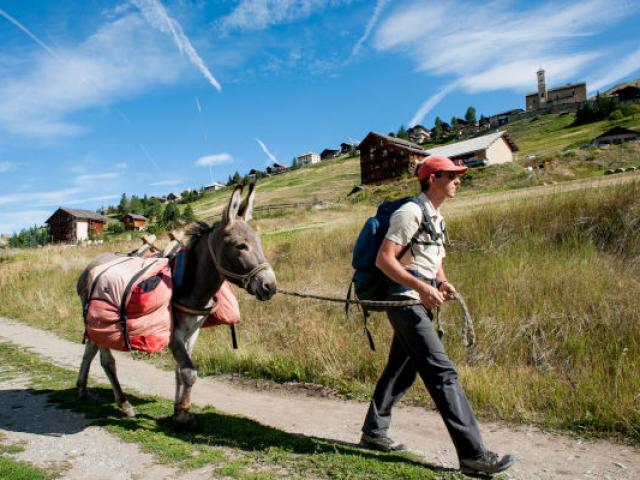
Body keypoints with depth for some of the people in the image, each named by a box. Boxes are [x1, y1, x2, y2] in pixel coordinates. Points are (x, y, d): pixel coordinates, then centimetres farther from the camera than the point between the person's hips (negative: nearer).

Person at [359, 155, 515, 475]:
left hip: (420, 304, 10)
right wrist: (421, 287, -25)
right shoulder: (410, 212, -12)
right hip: (406, 302, -10)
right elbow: (383, 259, -19)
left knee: (400, 371, 16)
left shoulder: (436, 218, 17)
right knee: (443, 373, -10)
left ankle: (373, 433, 30)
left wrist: (442, 283, 2)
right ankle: (472, 454, -5)